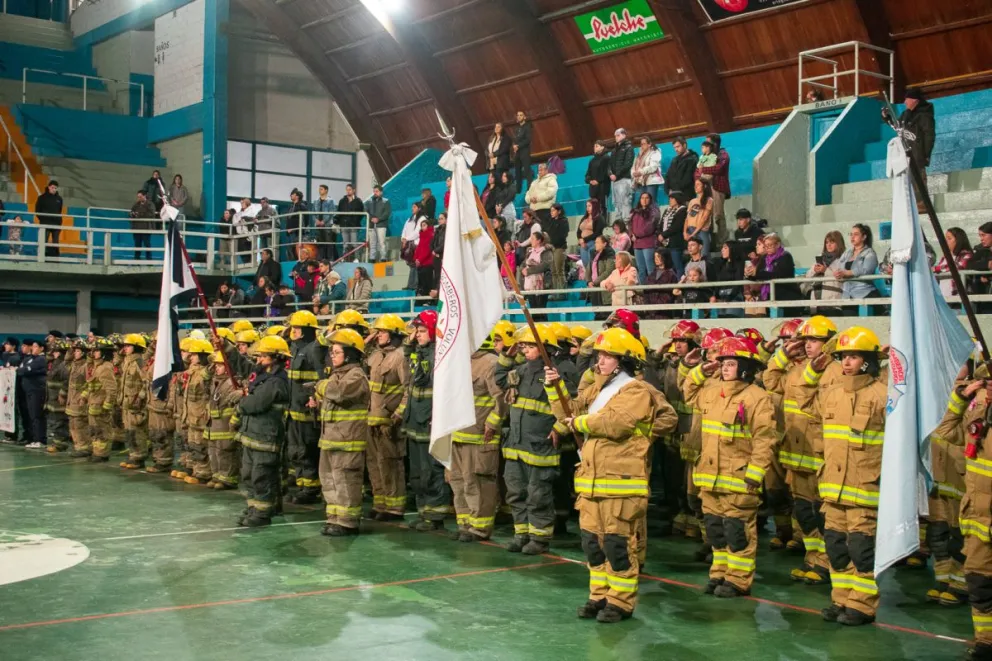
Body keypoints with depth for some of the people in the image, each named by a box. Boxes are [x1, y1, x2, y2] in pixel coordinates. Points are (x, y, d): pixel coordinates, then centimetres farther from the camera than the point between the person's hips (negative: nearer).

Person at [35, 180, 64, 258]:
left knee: (55, 242, 2)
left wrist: (59, 221, 9)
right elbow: (37, 211, 4)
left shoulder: (59, 198, 11)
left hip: (56, 224, 3)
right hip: (45, 224, -3)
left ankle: (55, 256, 5)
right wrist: (42, 219, -2)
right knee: (44, 241, -7)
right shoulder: (42, 198, 1)